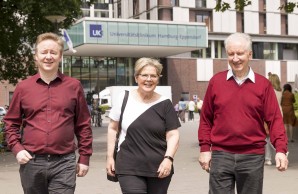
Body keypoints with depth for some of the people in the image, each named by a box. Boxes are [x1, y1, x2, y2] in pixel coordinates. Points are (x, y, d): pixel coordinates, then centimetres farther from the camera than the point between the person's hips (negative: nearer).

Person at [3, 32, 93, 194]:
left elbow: (83, 125, 7)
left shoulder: (74, 86, 4)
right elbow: (11, 123, 12)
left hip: (64, 163, -1)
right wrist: (17, 148, -3)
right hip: (31, 162, 2)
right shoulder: (23, 87, 5)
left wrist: (84, 157, 5)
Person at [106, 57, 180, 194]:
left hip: (159, 169, 1)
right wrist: (110, 156, 5)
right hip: (129, 169, -1)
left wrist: (168, 158, -12)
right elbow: (113, 128, 9)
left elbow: (173, 135, 2)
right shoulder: (124, 99, 1)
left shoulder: (164, 104, 2)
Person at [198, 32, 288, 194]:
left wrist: (281, 149, -13)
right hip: (220, 155, 0)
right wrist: (205, 148, 1)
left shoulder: (263, 84, 2)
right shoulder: (216, 81, 4)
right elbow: (206, 119, 6)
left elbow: (274, 119, -2)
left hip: (253, 156, 0)